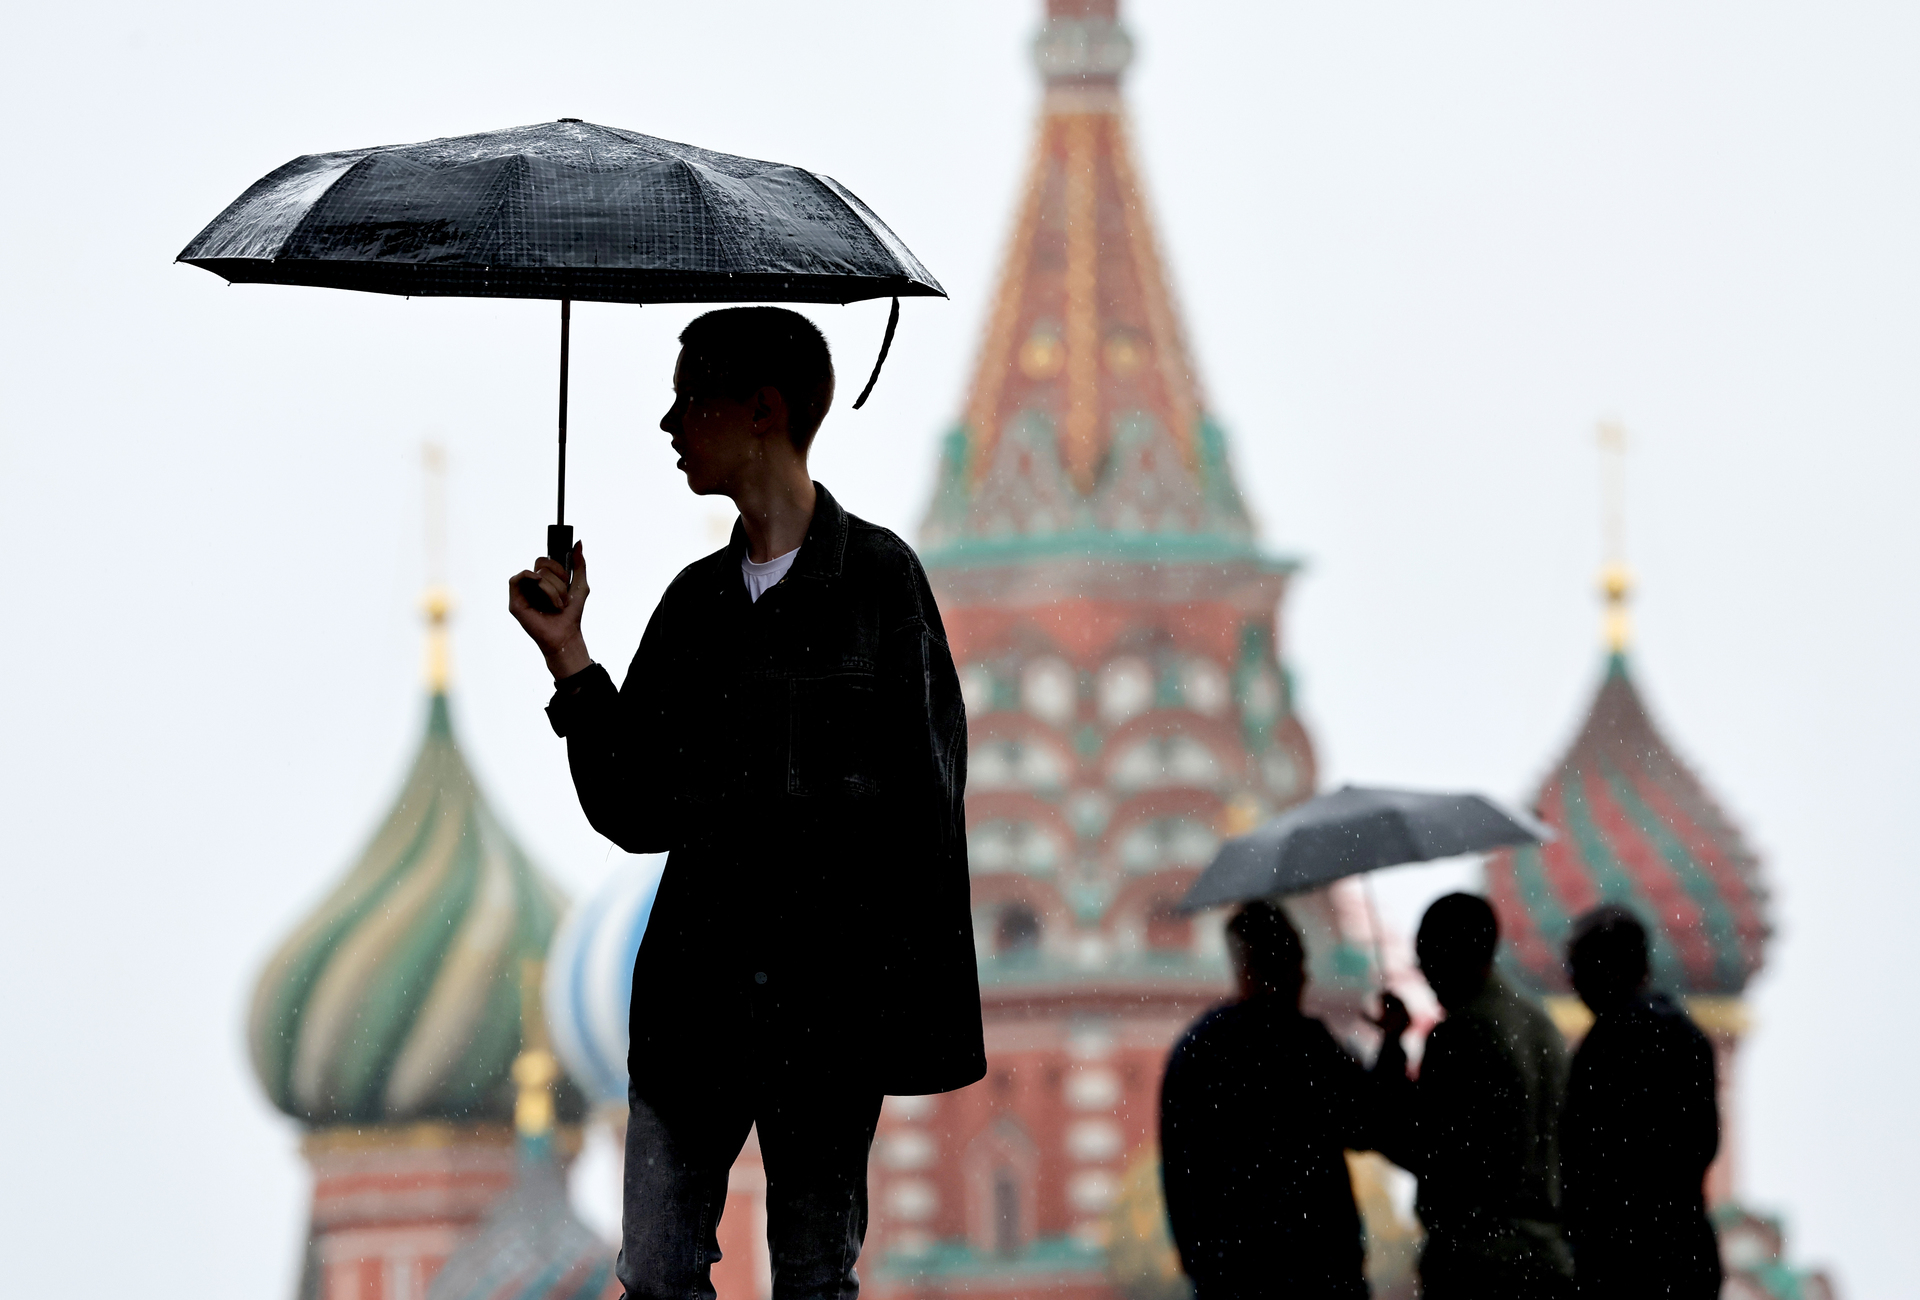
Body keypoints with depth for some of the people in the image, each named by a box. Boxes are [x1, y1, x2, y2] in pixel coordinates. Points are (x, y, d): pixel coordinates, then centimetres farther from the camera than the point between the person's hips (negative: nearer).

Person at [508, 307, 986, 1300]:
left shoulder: (877, 577, -1)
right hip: (693, 989, 5)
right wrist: (568, 659, 3)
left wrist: (917, 1005, -11)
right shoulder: (696, 601, 14)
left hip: (829, 992, -5)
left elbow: (927, 796, -5)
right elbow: (633, 813, 12)